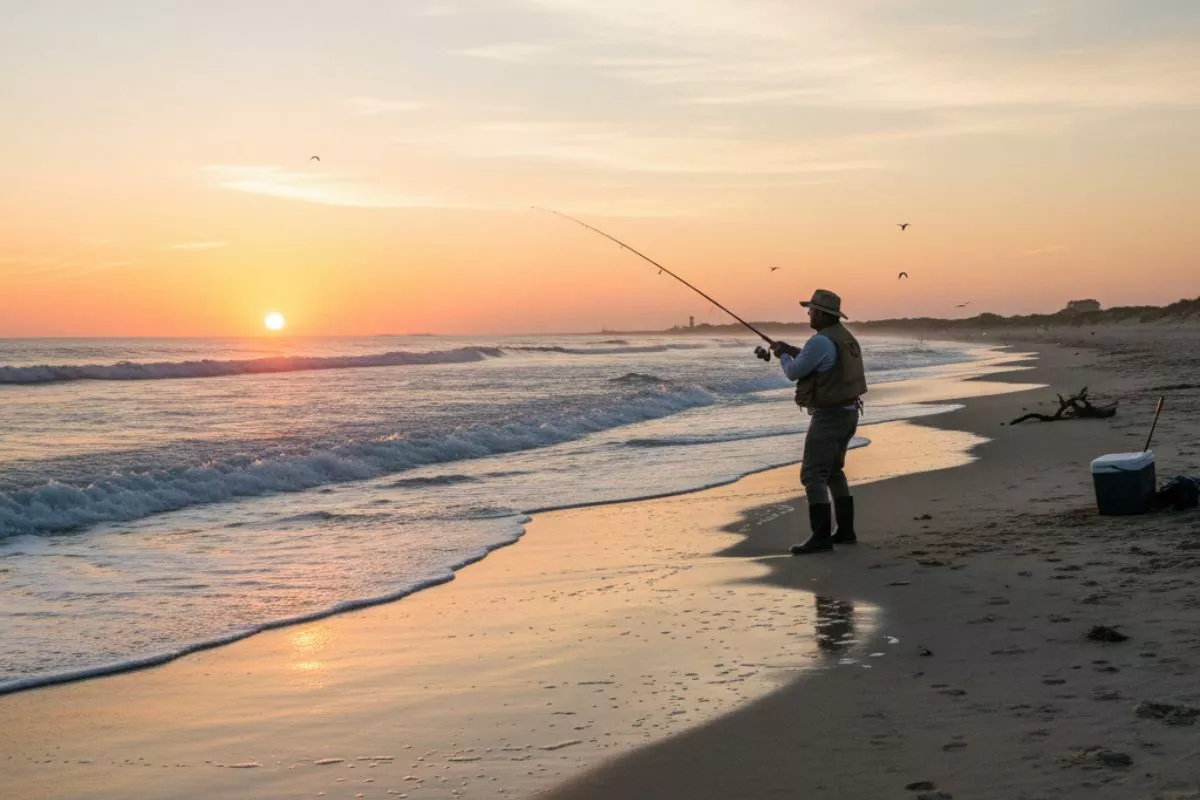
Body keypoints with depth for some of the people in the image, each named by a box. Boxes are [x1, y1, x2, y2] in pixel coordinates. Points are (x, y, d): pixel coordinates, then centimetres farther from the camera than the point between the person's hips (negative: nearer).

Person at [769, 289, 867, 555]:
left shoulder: (820, 341, -19)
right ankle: (846, 531, 23)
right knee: (833, 471, 20)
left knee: (812, 475, -9)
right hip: (848, 413, 10)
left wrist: (783, 356, 11)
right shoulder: (845, 337, 12)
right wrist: (793, 351, 22)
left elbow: (794, 372, -10)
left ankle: (821, 537, -14)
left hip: (829, 417, -10)